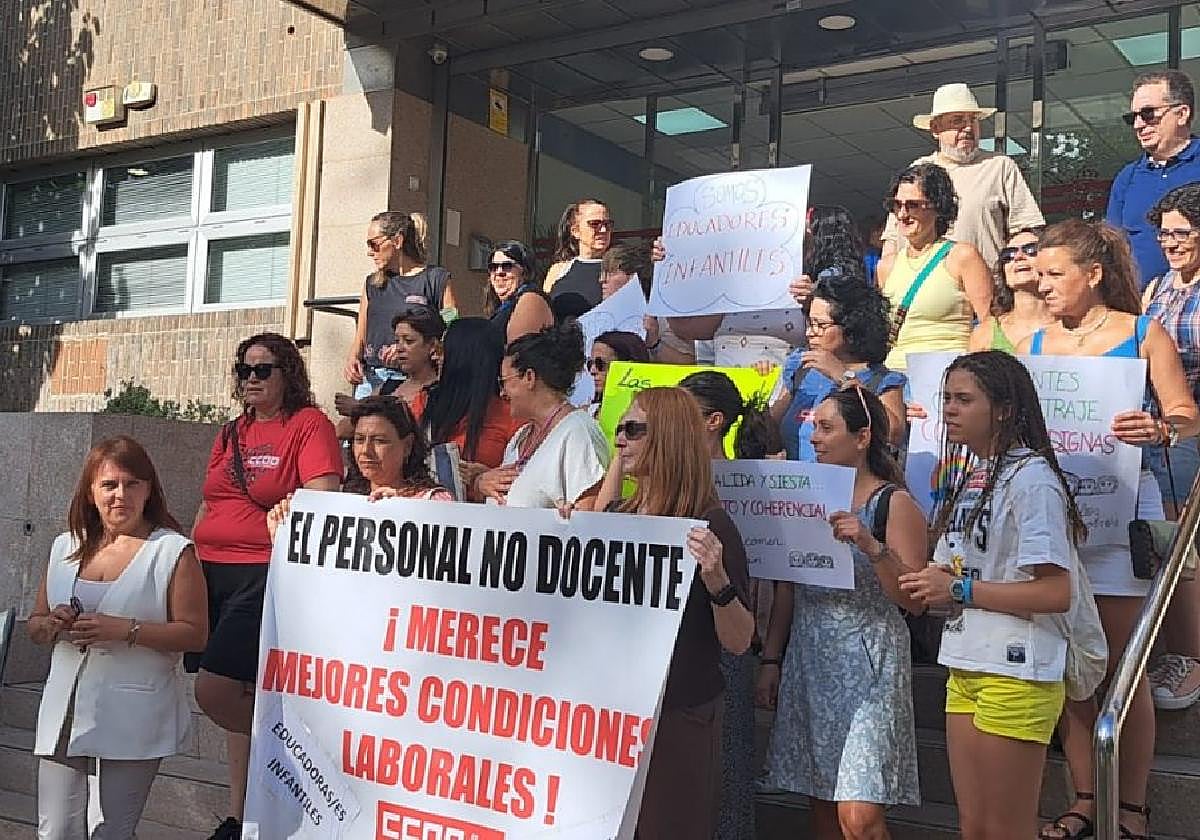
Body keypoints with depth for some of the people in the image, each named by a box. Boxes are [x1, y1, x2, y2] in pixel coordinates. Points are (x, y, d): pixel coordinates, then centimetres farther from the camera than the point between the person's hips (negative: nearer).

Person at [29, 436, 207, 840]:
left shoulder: (173, 551, -6)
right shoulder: (67, 547, 9)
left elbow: (195, 633, -10)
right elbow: (34, 625, 16)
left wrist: (125, 630, -21)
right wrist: (52, 626, -7)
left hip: (132, 720, -4)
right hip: (64, 714, 4)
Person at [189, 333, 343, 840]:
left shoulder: (310, 424, -5)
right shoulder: (231, 433, 17)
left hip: (265, 574, -7)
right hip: (212, 572, 7)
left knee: (213, 692, -15)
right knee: (242, 698, 12)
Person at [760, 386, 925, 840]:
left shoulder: (895, 504, -6)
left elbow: (914, 599, -12)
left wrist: (872, 547, -25)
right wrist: (771, 660, 9)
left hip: (869, 665, -6)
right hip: (810, 662, 6)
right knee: (821, 803, 10)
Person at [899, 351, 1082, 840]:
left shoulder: (1030, 479, -13)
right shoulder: (970, 477, 14)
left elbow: (1056, 593, -20)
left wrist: (959, 590, -16)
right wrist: (933, 582, 0)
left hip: (1015, 673, -8)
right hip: (965, 670, 9)